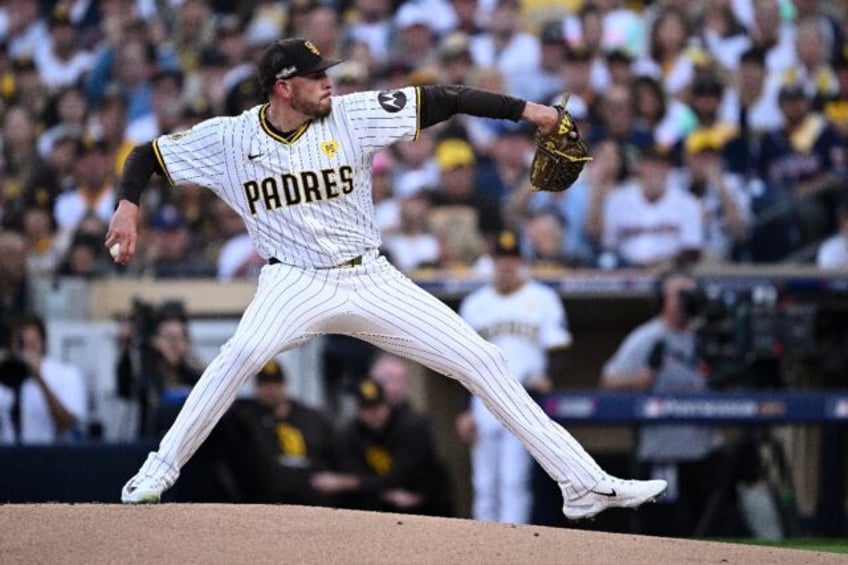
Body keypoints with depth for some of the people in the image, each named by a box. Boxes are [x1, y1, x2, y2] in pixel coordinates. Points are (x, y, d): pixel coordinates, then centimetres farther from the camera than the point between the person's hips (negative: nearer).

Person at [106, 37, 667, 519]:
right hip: (297, 282, -2)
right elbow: (148, 155, 2)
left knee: (482, 361, -4)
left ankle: (584, 484, 2)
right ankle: (158, 472, -23)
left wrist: (525, 109, -17)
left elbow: (440, 101, -10)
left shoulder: (350, 116, -7)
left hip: (373, 281, 2)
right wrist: (128, 206, -17)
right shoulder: (228, 139, -7)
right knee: (245, 351, -35)